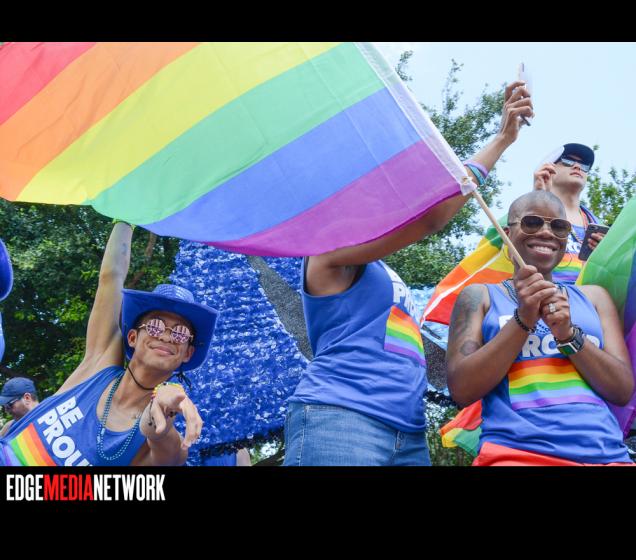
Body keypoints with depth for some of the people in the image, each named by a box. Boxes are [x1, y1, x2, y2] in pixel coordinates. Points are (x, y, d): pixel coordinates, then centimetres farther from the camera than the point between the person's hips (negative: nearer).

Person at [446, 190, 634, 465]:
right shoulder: (480, 297, 8)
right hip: (515, 452, -3)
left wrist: (569, 334, -7)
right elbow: (461, 390, -3)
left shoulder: (593, 297, 16)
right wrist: (523, 319, -10)